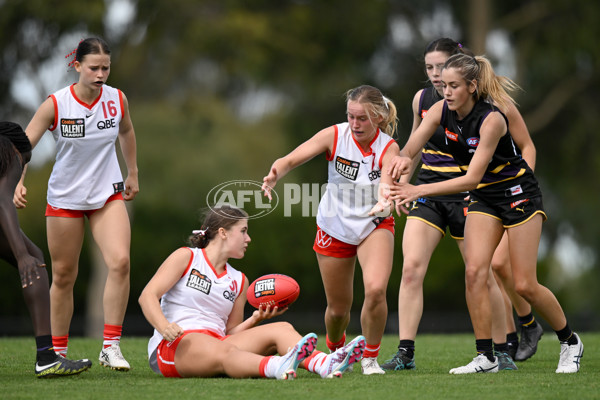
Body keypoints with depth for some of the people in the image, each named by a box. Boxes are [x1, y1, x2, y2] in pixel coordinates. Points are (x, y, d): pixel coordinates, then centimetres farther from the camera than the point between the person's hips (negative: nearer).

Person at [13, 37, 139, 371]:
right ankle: (59, 352, 23)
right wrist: (18, 181, -33)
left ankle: (111, 346, -14)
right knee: (63, 276, 6)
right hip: (65, 199, -2)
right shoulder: (56, 104, -16)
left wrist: (132, 174, 21)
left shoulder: (118, 99, -6)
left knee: (120, 261, -20)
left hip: (108, 195, 2)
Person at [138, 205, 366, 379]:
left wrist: (255, 319, 0)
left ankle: (325, 365, -49)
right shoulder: (186, 257, 6)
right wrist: (164, 327, -25)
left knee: (280, 329, -17)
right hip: (173, 345, -6)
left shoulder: (238, 281, 22)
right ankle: (278, 367, -72)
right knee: (223, 350, -41)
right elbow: (148, 295, -5)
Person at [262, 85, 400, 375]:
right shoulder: (335, 136, -16)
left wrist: (385, 201, -63)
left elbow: (388, 182, -39)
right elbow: (291, 159, -25)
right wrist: (274, 175, -48)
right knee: (338, 307, 9)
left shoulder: (388, 148, -20)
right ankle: (335, 350, 45)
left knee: (376, 289, -27)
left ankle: (370, 358, -3)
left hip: (374, 226, -1)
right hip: (334, 228, 2)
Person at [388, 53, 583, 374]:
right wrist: (403, 158, -40)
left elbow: (471, 178, -33)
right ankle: (486, 357, -6)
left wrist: (419, 190, -39)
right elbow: (410, 149, -14)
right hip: (483, 198, 6)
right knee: (474, 272, -12)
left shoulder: (491, 119, -29)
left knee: (524, 285, -5)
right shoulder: (441, 111, -10)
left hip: (518, 194, -6)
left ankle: (570, 341, 18)